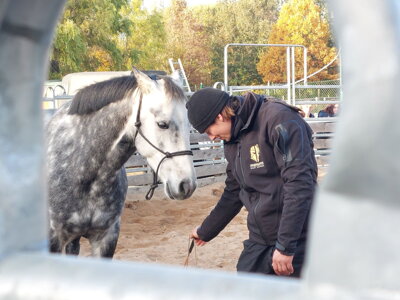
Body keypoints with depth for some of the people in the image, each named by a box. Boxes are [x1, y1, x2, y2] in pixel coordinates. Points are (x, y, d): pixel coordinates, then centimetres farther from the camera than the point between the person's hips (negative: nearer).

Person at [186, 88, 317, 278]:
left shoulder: (277, 119, -16)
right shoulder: (233, 141, 12)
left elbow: (300, 184, -23)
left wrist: (285, 246, -23)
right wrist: (205, 231, 33)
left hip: (294, 240, -8)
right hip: (259, 239, 8)